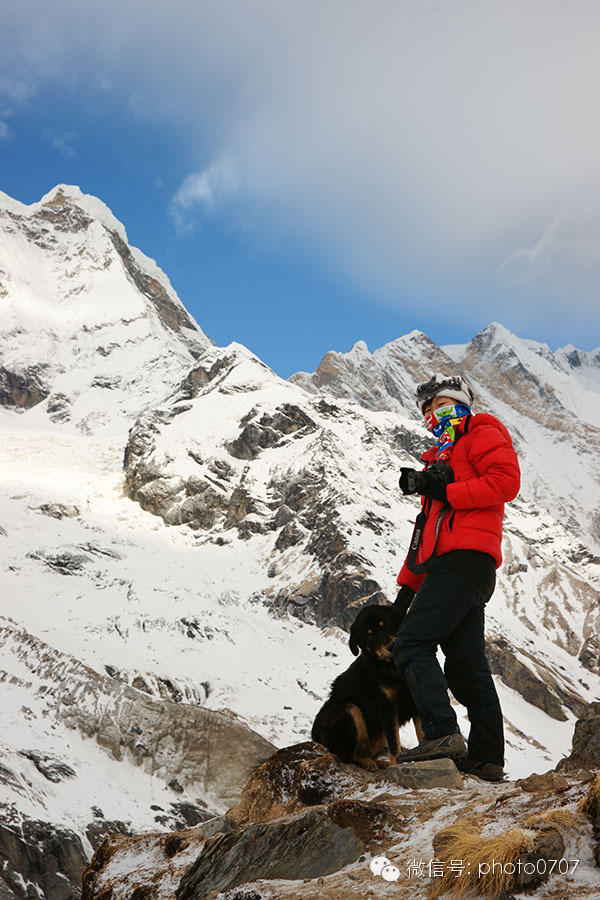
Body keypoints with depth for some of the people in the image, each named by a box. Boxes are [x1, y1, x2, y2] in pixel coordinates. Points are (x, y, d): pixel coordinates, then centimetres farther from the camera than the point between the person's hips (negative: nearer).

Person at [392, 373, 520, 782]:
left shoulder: (482, 433, 8)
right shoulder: (442, 456, 33)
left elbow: (506, 480, -11)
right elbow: (428, 526, 28)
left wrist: (446, 492, -13)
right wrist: (408, 584, 21)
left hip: (465, 558, -9)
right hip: (448, 564, 9)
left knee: (411, 642, -15)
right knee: (466, 663, 4)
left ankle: (443, 733, -21)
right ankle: (486, 757, 5)